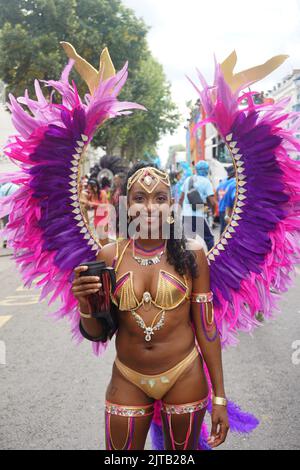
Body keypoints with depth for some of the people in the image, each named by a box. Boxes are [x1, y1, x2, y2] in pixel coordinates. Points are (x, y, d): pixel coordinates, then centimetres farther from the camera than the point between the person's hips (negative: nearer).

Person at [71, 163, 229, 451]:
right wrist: (86, 306, -20)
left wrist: (219, 396, -3)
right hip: (127, 380, 1)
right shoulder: (109, 256, -6)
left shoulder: (190, 253, -10)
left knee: (182, 449, 19)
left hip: (184, 377, -1)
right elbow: (96, 333, 1)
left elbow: (205, 326, -5)